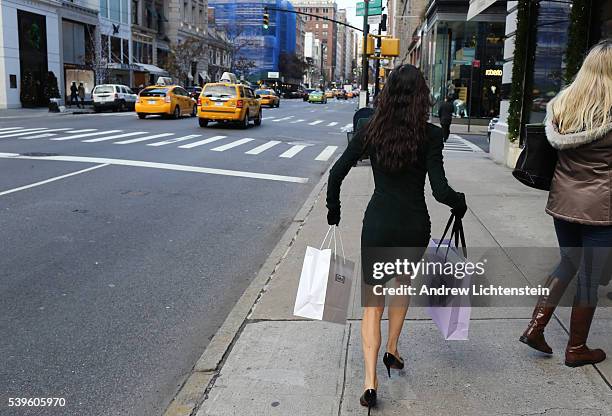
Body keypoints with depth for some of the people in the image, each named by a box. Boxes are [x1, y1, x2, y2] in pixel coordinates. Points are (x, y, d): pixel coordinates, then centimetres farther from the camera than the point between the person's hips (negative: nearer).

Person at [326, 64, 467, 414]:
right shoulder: (430, 134, -9)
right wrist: (461, 203, 7)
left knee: (372, 302, 9)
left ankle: (371, 379, -1)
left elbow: (337, 173, -2)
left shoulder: (371, 131, -2)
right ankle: (392, 350, 37)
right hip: (415, 225, 0)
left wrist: (334, 213, 12)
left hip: (378, 223, 0)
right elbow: (440, 190, -13)